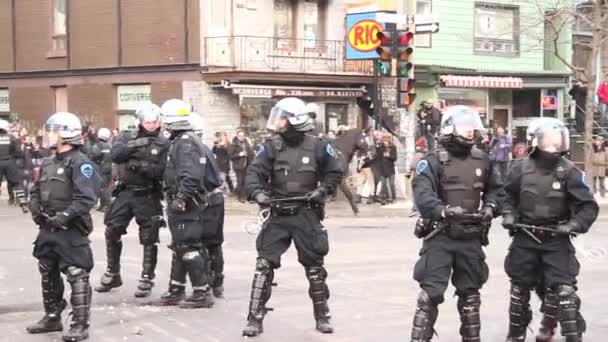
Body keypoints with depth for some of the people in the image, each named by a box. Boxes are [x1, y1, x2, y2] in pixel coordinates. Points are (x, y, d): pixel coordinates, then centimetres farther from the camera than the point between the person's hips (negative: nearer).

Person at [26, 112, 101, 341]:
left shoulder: (79, 163, -13)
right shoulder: (48, 163, 13)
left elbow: (87, 197, -22)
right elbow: (36, 190, 23)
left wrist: (64, 217, -23)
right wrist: (36, 209, 4)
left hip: (71, 231, -9)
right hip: (48, 229, 9)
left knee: (77, 276, -6)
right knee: (48, 274, 18)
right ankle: (52, 318, 32)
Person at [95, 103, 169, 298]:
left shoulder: (163, 144, -2)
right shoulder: (127, 137, 6)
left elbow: (163, 171, -13)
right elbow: (115, 155, -12)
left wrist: (142, 166, -25)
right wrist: (135, 145, -22)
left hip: (148, 196, -3)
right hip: (125, 192, 3)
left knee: (149, 239, -1)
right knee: (112, 233, 7)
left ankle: (146, 280, 11)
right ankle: (112, 275, 23)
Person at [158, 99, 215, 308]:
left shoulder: (185, 143, -16)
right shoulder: (183, 141, 16)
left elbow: (190, 176, -27)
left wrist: (181, 199, -27)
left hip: (186, 206, -11)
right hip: (182, 205, 11)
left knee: (188, 247, -8)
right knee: (180, 247, 17)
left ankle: (202, 293, -4)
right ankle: (176, 291, 26)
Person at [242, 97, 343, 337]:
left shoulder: (317, 147, -3)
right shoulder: (271, 147, -2)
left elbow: (334, 172, 7)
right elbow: (255, 171, -10)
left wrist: (322, 190, -8)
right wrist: (257, 192, -28)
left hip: (306, 215, -1)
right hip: (278, 215, 1)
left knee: (314, 266, 9)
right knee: (264, 265, -6)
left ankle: (322, 316, 26)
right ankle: (255, 319, 0)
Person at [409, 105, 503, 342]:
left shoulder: (482, 161, 8)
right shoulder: (433, 161, -11)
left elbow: (496, 189, 20)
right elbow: (422, 194, -25)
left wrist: (490, 207, 0)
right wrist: (443, 211, -42)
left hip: (471, 239, 5)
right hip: (440, 238, -5)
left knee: (470, 293, 17)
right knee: (431, 293, -9)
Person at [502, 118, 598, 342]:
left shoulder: (568, 171, -11)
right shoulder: (521, 168, -5)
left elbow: (588, 206, -8)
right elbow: (509, 196, 12)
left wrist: (573, 225, -22)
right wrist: (509, 214, -4)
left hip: (556, 240, -2)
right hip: (525, 238, 2)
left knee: (564, 291, -10)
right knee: (520, 288, 15)